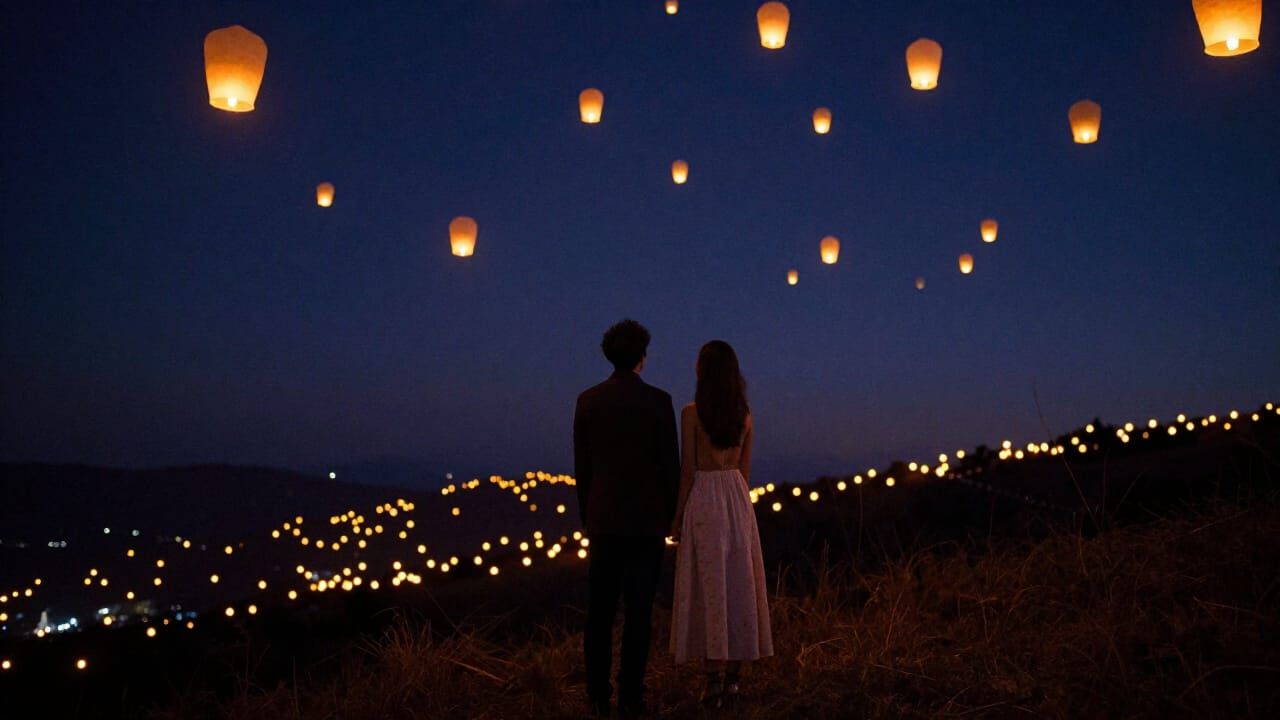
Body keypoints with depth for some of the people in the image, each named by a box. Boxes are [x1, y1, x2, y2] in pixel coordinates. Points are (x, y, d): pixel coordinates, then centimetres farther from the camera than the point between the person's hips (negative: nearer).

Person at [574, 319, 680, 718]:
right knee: (638, 610, 2)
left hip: (604, 518, 2)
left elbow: (581, 466, 3)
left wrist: (587, 515, 14)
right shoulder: (658, 401, -7)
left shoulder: (587, 401, 0)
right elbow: (669, 464, -6)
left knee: (600, 610, 8)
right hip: (647, 518, -2)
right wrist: (670, 515, 7)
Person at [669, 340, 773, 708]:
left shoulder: (691, 413, -10)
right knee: (738, 584, 8)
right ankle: (733, 675, 14)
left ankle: (713, 679, -1)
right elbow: (745, 467, 10)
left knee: (708, 586, -2)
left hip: (702, 498, -5)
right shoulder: (745, 414, 5)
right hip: (737, 498, 5)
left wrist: (677, 515, -3)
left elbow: (688, 468, -10)